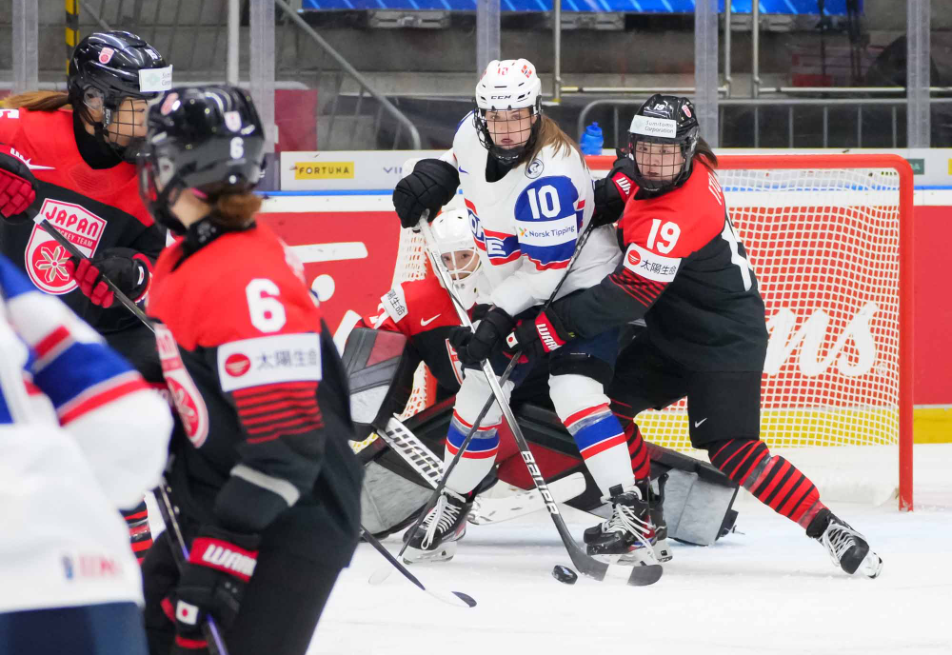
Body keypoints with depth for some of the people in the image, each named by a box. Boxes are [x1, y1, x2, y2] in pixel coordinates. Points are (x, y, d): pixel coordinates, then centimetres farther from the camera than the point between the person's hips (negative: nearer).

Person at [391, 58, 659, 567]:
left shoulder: (549, 177, -33)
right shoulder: (474, 132, -11)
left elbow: (547, 269, -29)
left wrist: (497, 320, -30)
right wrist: (433, 176, -4)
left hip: (580, 285, -8)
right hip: (514, 292, 8)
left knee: (574, 390, -25)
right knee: (479, 393, 9)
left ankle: (629, 513, -27)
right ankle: (450, 511, 26)